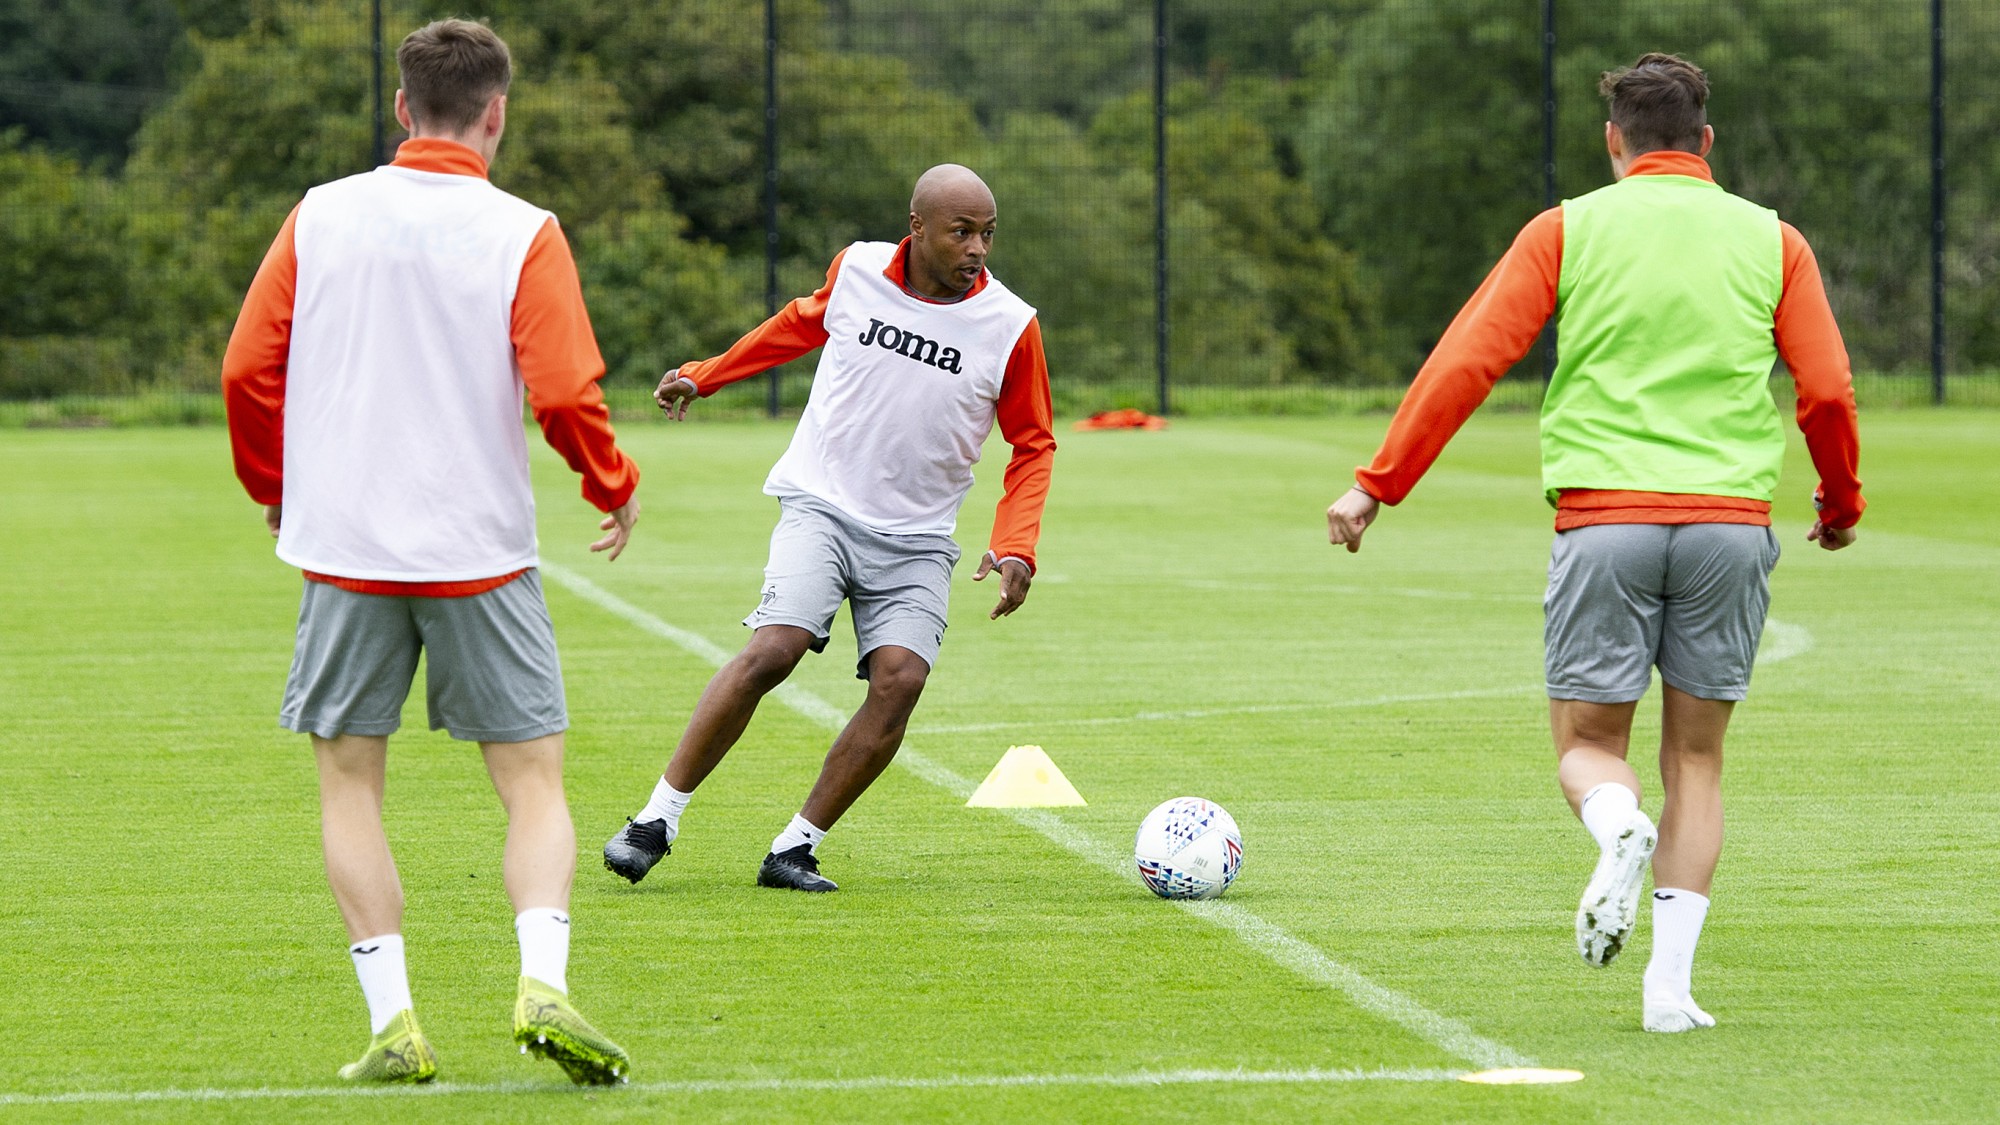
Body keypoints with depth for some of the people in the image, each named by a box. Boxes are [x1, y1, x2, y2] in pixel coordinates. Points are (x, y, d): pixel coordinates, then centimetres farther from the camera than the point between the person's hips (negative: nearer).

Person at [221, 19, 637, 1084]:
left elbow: (247, 370, 3)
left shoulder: (320, 216, 1)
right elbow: (565, 393, -11)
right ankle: (543, 984, -15)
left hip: (344, 547, 2)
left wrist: (275, 487, 19)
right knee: (532, 780, 6)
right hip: (480, 550, -1)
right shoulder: (522, 234, -6)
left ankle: (393, 1022, 0)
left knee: (349, 782, 10)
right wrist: (616, 488, 8)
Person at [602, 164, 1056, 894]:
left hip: (916, 539, 1)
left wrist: (1015, 549, -7)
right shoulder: (856, 271, -2)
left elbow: (1033, 446, 7)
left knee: (901, 678, -20)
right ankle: (656, 822, -11)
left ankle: (796, 849, -7)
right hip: (822, 506, -1)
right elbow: (804, 323, 21)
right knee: (774, 650, -22)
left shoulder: (1010, 326, -5)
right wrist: (705, 375, 27)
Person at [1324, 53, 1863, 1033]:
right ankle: (1671, 982, -1)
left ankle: (1619, 830, -27)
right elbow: (1827, 391, 7)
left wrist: (1378, 484, 6)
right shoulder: (1772, 242, 9)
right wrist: (1840, 504, 24)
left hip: (1604, 515, -1)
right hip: (1729, 519, 1)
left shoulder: (1569, 230, 6)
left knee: (1588, 742, 9)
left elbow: (1468, 361, 1)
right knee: (1696, 756, 10)